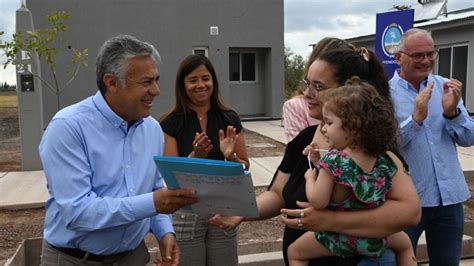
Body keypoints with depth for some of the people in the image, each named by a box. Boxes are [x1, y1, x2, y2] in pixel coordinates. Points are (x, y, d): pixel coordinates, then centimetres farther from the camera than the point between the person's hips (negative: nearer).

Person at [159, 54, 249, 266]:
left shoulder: (230, 119, 1)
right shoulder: (172, 124, -6)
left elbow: (245, 167, 4)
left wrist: (231, 156, -16)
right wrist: (194, 156, -24)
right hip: (186, 213, -2)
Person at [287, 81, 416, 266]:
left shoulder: (333, 160, -26)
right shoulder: (386, 158, -8)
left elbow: (318, 201, -24)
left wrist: (310, 178, -7)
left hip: (339, 238, -4)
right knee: (405, 244, 35)